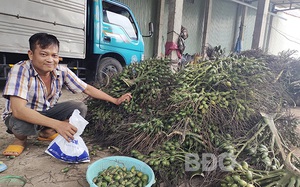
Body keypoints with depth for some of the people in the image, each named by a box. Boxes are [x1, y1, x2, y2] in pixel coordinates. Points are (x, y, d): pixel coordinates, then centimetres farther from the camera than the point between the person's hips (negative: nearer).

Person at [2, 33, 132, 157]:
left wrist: (115, 101, -14)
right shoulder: (21, 70, -29)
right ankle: (20, 138, 1)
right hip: (21, 116, -3)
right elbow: (18, 110, -37)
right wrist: (57, 124, -45)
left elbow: (87, 89, -10)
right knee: (21, 124, -38)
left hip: (47, 112, 4)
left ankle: (47, 132, 3)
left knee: (80, 108, -17)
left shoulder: (62, 71, -17)